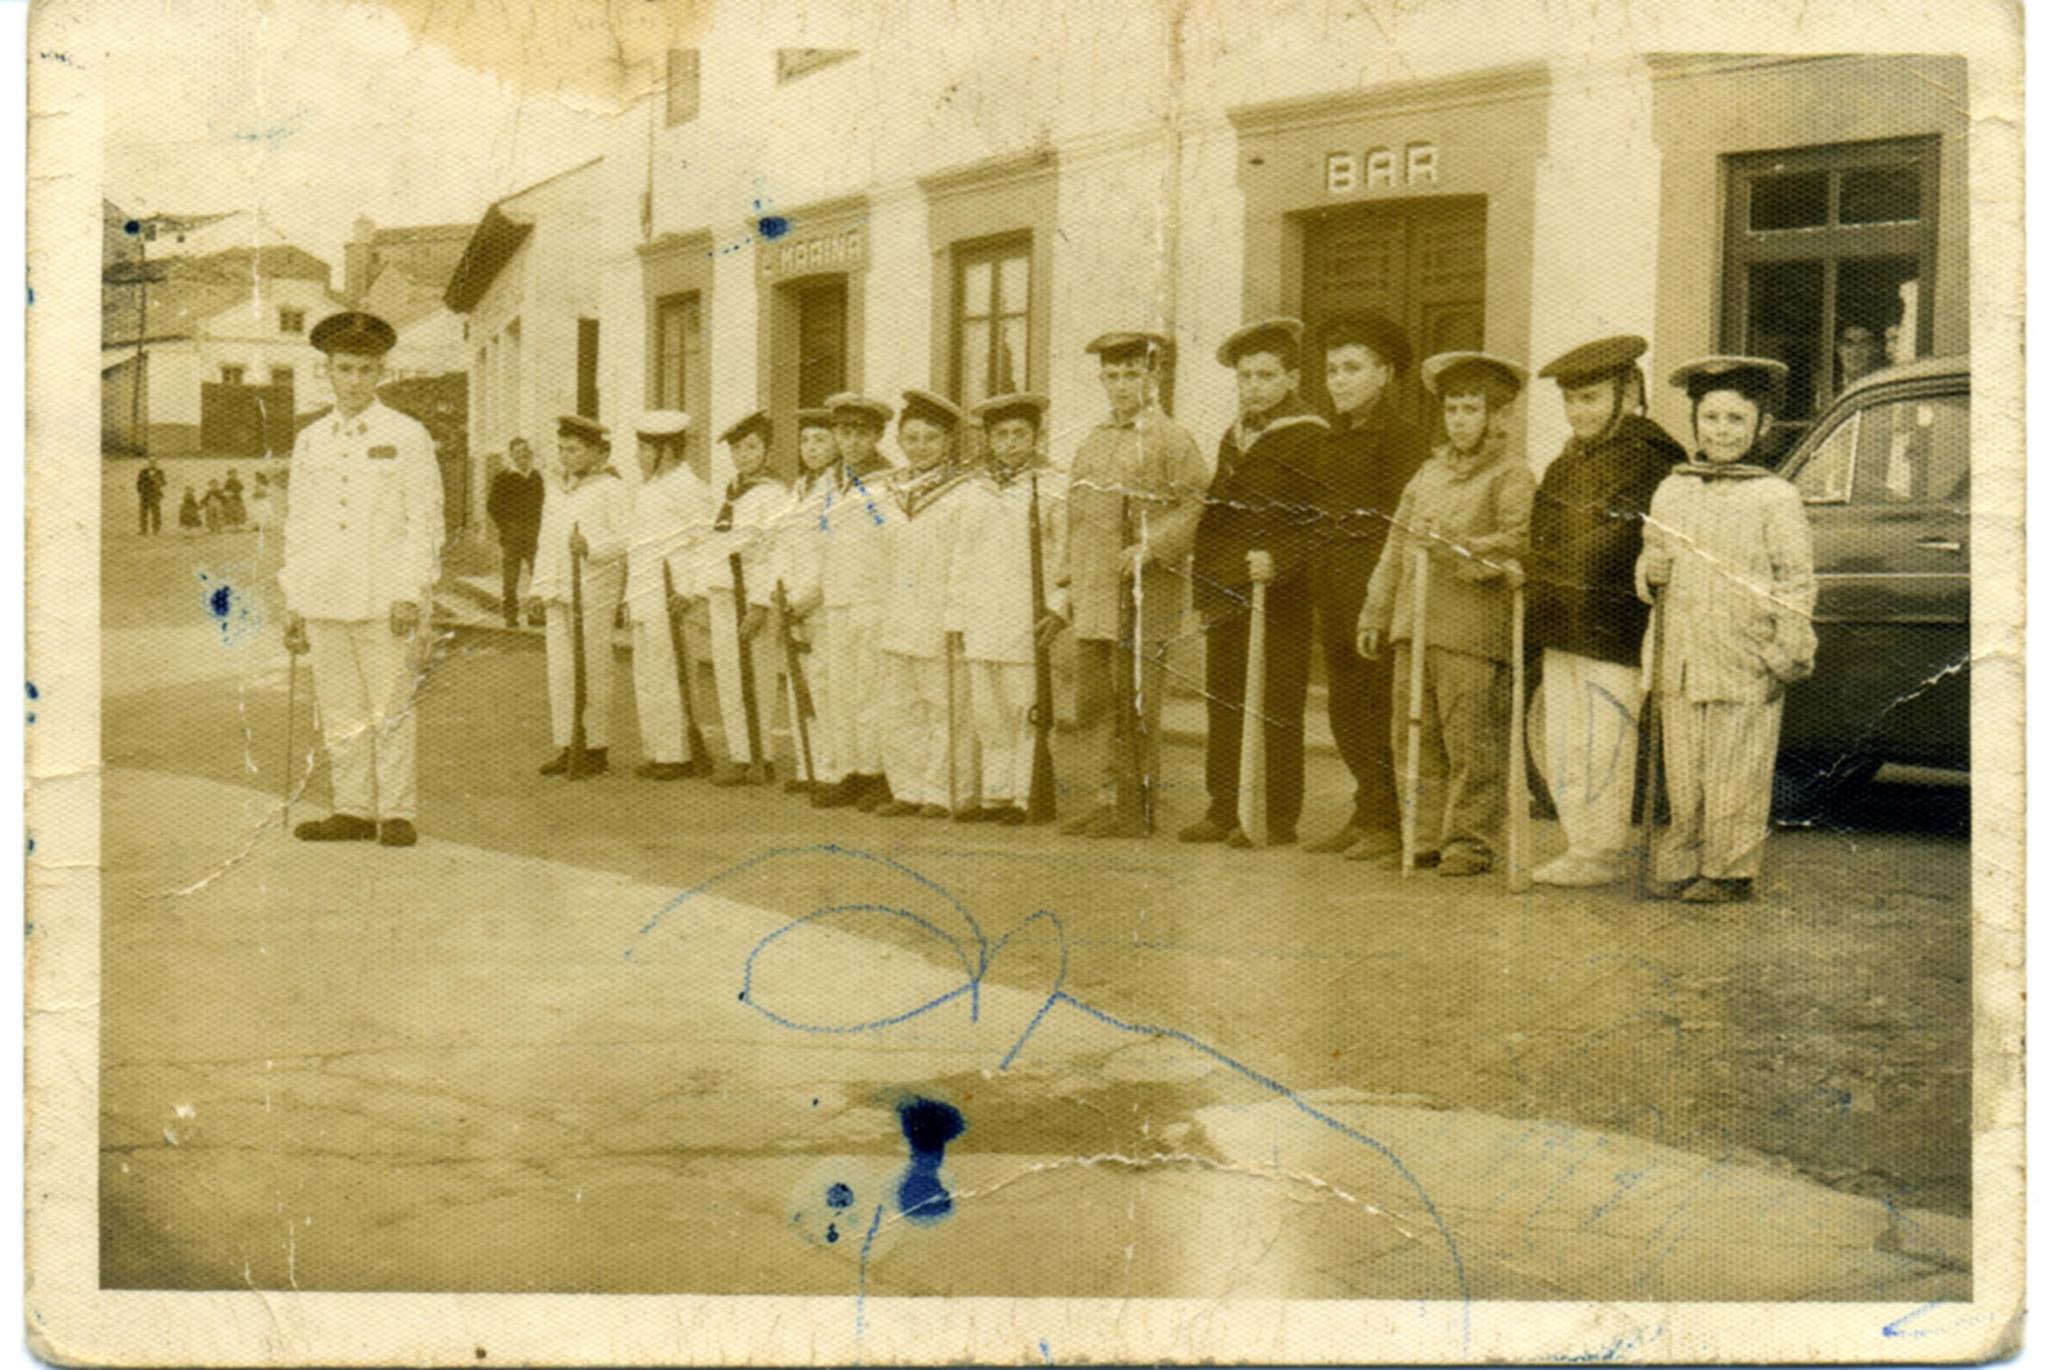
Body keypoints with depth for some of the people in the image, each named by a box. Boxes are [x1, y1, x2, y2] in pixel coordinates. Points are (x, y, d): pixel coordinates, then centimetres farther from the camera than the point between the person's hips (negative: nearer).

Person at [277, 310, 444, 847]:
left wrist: (411, 594, -13)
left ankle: (398, 813, 3)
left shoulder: (408, 436, 1)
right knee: (340, 712, 6)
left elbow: (425, 520, -3)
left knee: (392, 708, -2)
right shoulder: (309, 441, 13)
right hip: (324, 599, 4)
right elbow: (297, 525, 16)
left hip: (385, 598, -4)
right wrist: (292, 606, 11)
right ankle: (353, 811, 13)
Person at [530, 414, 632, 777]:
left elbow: (628, 538, -12)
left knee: (593, 670, -3)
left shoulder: (611, 488, -5)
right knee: (559, 670, 7)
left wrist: (592, 547, -26)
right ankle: (565, 746, 14)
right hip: (559, 591, 7)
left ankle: (597, 748, 3)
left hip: (594, 590, -7)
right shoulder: (558, 489, 17)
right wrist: (540, 588, 16)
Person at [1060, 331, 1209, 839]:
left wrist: (1151, 548, -20)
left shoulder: (1171, 440, -5)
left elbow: (1201, 503, -12)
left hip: (1144, 594, -7)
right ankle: (1105, 797, 16)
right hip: (1094, 597, 7)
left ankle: (1135, 807, 6)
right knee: (1092, 702, 8)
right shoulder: (1093, 441, 16)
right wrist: (1070, 582, 18)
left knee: (1134, 702, -3)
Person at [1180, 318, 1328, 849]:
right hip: (1227, 600, 7)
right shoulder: (1233, 440, 18)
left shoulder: (1311, 439, -5)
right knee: (1223, 704, 8)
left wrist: (1278, 560, -22)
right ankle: (1223, 811, 16)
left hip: (1283, 602, -7)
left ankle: (1277, 820, 4)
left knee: (1277, 710, -3)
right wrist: (1202, 594, 16)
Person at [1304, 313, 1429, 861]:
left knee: (1382, 705, -3)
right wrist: (1317, 599, 17)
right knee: (1345, 707, 11)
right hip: (1335, 592, 8)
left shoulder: (1402, 439, -7)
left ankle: (1391, 822, 5)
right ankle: (1365, 815, 21)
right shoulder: (1333, 439, 16)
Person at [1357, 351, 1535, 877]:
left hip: (1473, 629, -6)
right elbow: (1397, 546, 23)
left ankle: (1471, 841, 4)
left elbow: (1520, 543, -11)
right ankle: (1428, 837, 17)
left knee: (1472, 744, -5)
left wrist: (1460, 550, -20)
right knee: (1417, 739, 8)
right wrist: (1375, 614, 20)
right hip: (1414, 625, 7)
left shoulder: (1512, 477, 1)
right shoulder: (1430, 473, 21)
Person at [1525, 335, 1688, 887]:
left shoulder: (1649, 461, -9)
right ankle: (1580, 845, 21)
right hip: (1562, 632, 9)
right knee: (1562, 748, 12)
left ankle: (1604, 852, 6)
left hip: (1613, 635, -9)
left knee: (1603, 748, -3)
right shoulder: (1568, 463, 19)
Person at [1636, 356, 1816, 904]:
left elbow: (1796, 581, -2)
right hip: (1679, 661, 4)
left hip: (1745, 664, -4)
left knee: (1736, 774, -1)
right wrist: (1651, 573, -4)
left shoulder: (1775, 497, 0)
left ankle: (1730, 871, 8)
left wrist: (1788, 652, -10)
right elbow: (1648, 571, 20)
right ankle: (1680, 865, 17)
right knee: (1683, 776, 7)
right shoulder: (1671, 492, 14)